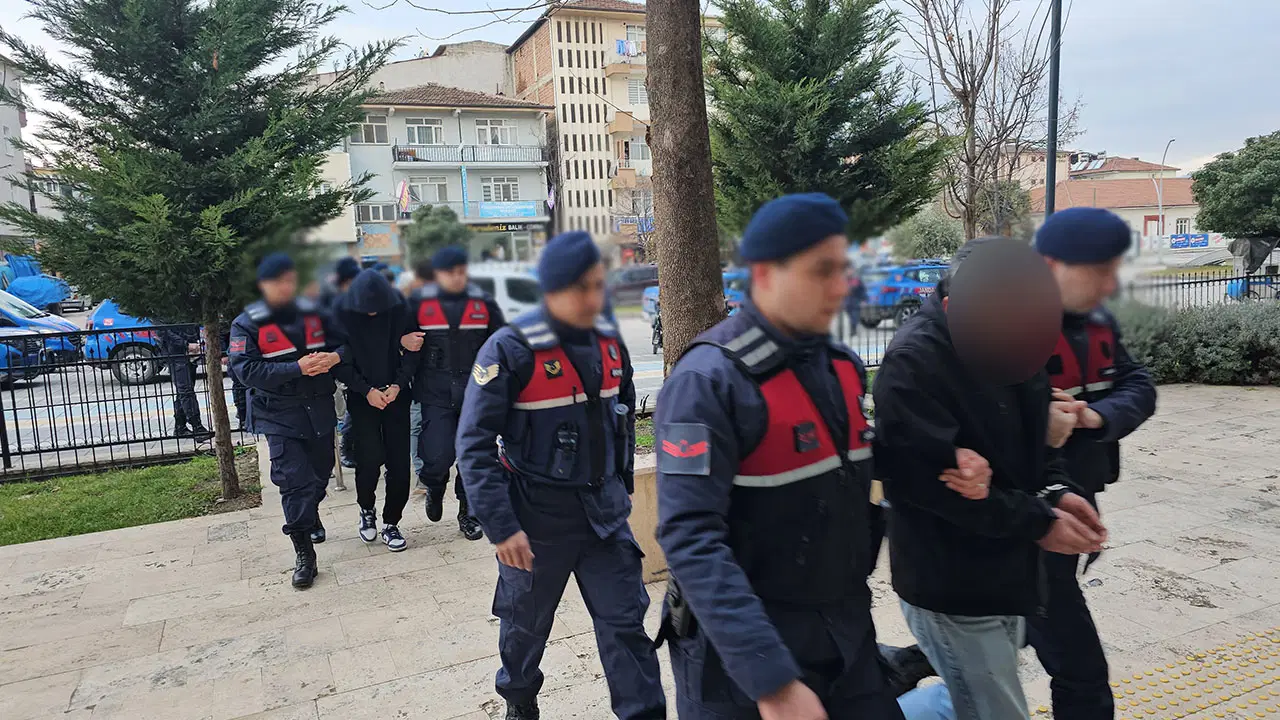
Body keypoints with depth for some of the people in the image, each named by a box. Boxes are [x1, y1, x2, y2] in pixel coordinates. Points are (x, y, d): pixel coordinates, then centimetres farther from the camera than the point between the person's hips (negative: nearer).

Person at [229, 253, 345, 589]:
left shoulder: (313, 313, 5)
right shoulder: (248, 324, -5)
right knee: (293, 480, -11)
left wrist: (335, 357, -15)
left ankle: (311, 515, 49)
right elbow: (246, 369, -15)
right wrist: (297, 368, -25)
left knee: (320, 472, 18)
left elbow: (344, 344, 10)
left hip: (319, 409, 4)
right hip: (279, 416, -4)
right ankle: (304, 554, -1)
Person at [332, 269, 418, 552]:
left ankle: (391, 523, 16)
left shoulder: (399, 307, -7)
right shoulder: (342, 311, -10)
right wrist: (366, 390, -12)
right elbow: (340, 361, -5)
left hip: (396, 393, 2)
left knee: (399, 461, -1)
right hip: (362, 397, -1)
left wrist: (399, 384, -11)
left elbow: (412, 349, 0)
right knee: (370, 457, -13)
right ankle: (366, 508, 17)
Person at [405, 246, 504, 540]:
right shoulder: (420, 302, 1)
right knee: (437, 457, -11)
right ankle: (435, 489, 24)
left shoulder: (483, 302, 4)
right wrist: (406, 342, -11)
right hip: (436, 395, -2)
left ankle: (468, 513, 26)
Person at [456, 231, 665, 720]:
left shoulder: (609, 341, 0)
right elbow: (475, 444, -17)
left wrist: (622, 486, 17)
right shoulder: (511, 350, -18)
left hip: (604, 511, 4)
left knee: (627, 623, 5)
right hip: (538, 517, -3)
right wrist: (501, 528, -19)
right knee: (526, 622, 17)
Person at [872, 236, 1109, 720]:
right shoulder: (913, 363, -24)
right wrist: (1039, 522, -18)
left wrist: (1056, 490, -6)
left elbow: (1031, 436, 13)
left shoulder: (1012, 337, 3)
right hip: (950, 585, -8)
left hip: (1006, 572, 8)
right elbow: (933, 480, -25)